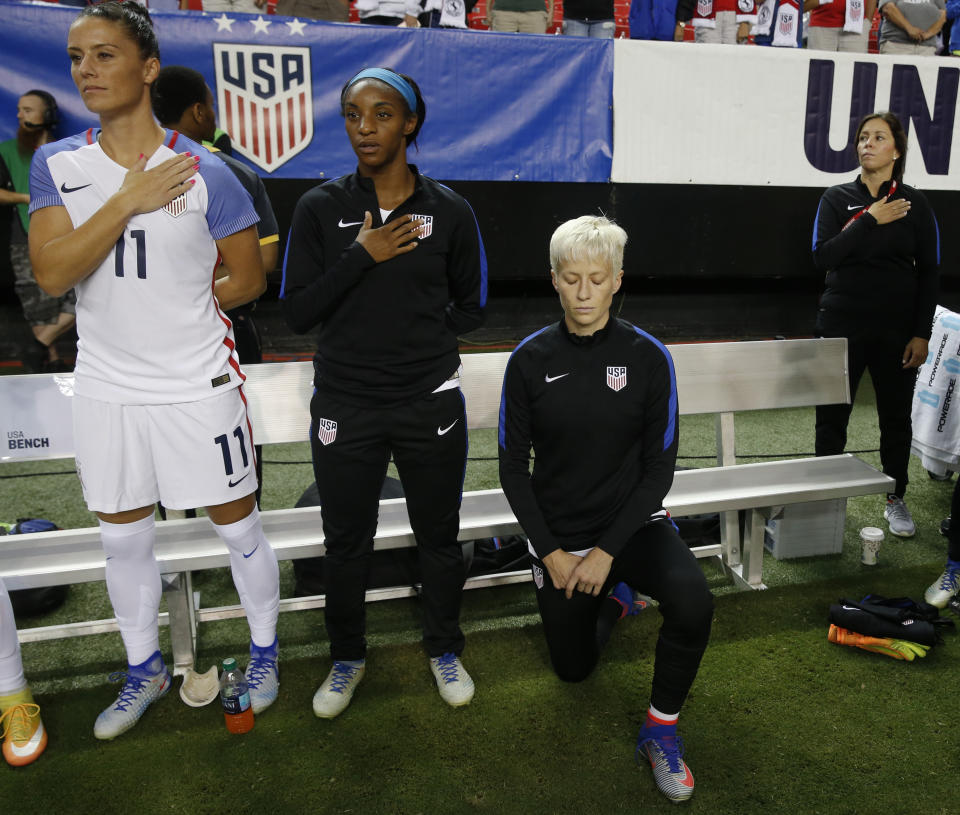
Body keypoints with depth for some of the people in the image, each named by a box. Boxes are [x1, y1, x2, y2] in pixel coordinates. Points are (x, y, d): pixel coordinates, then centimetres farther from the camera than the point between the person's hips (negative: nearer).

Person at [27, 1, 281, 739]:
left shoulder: (204, 172, -8)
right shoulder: (57, 166, 1)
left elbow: (249, 279, 0)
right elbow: (52, 273, -13)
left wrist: (179, 310, -2)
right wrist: (130, 199, -17)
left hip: (199, 387, -3)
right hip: (107, 388, 4)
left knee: (238, 526, 9)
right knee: (124, 540, 16)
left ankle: (265, 651, 33)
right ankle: (144, 669, 39)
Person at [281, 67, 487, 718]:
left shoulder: (450, 211, -2)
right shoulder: (321, 209, -2)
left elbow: (470, 308, 8)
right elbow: (297, 312, -6)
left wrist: (417, 335, -2)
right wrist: (361, 257, -15)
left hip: (431, 403, 0)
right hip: (345, 406, 0)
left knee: (439, 535, 14)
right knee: (346, 541, 13)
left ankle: (445, 650, 40)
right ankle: (348, 658, 39)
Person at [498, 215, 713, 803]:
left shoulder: (648, 357, -11)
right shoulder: (531, 359, -10)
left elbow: (659, 467, -8)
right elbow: (514, 467, -4)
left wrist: (608, 550, -16)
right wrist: (551, 552, -11)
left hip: (633, 523, -1)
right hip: (559, 534, 2)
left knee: (694, 604, -31)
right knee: (574, 668, 17)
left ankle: (662, 728, -2)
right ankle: (612, 598, 49)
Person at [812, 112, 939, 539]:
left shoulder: (914, 204, 2)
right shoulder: (837, 199, 1)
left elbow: (929, 272, 2)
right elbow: (822, 256, -12)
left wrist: (922, 334, -3)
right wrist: (871, 221, -17)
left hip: (896, 330, 1)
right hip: (842, 326, 0)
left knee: (896, 417, 10)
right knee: (831, 417, 4)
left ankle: (896, 500, 27)